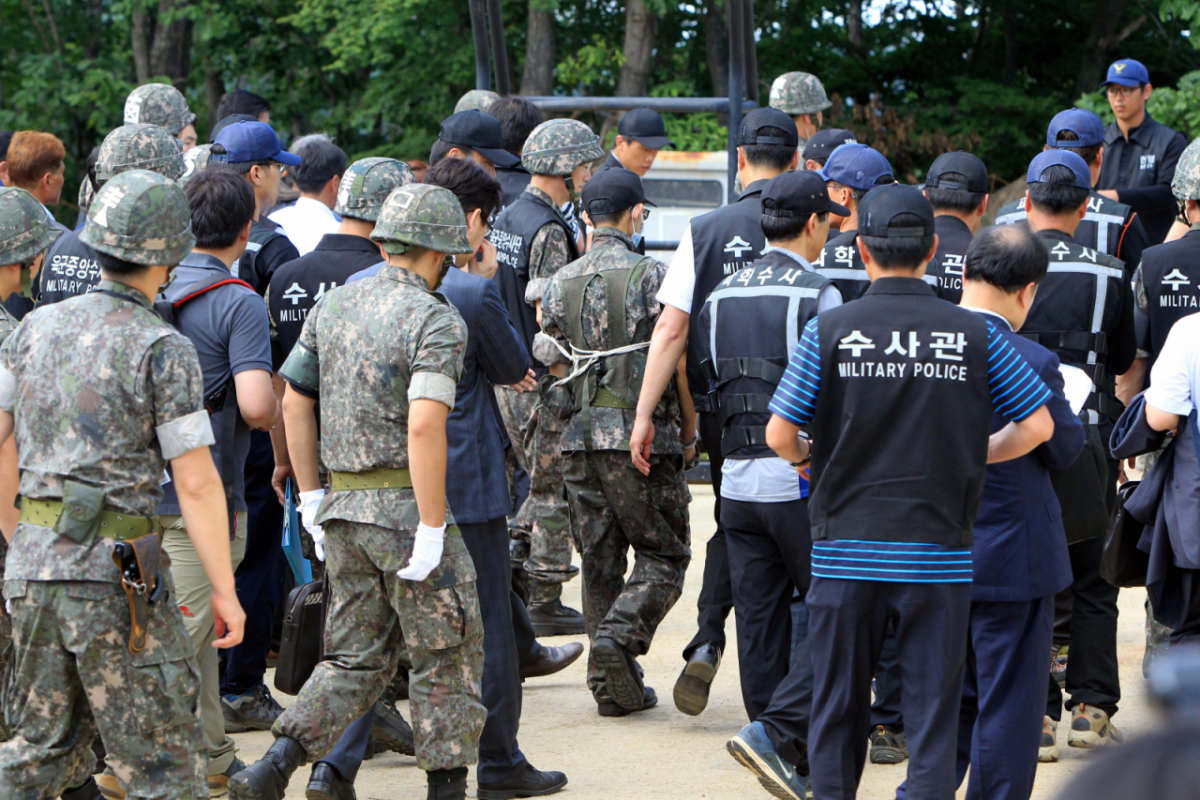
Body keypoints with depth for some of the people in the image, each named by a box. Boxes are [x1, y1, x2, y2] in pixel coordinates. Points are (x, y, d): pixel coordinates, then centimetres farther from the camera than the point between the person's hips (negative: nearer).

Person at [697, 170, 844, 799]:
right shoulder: (818, 297, -10)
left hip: (737, 481, 6)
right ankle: (780, 728, -15)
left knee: (760, 622, 9)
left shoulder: (720, 298, 10)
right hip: (803, 481, -6)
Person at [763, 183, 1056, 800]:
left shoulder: (830, 330, -4)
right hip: (939, 554, 0)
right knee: (933, 709, 4)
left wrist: (809, 462, 16)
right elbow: (1038, 425, 2)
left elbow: (779, 434, -5)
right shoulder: (974, 334, -1)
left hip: (845, 547, 0)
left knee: (837, 708, 11)